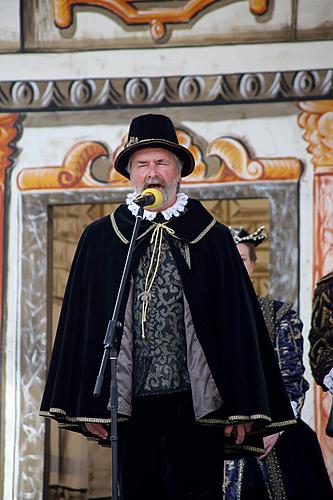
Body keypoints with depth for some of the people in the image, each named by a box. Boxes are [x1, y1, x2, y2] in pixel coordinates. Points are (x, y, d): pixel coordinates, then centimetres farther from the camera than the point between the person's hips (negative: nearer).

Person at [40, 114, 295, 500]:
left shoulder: (213, 240, 7)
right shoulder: (99, 240, 9)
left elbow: (240, 325, 5)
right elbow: (80, 322, 9)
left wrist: (242, 409, -2)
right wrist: (85, 405, 2)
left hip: (197, 402, -1)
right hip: (128, 401, 1)